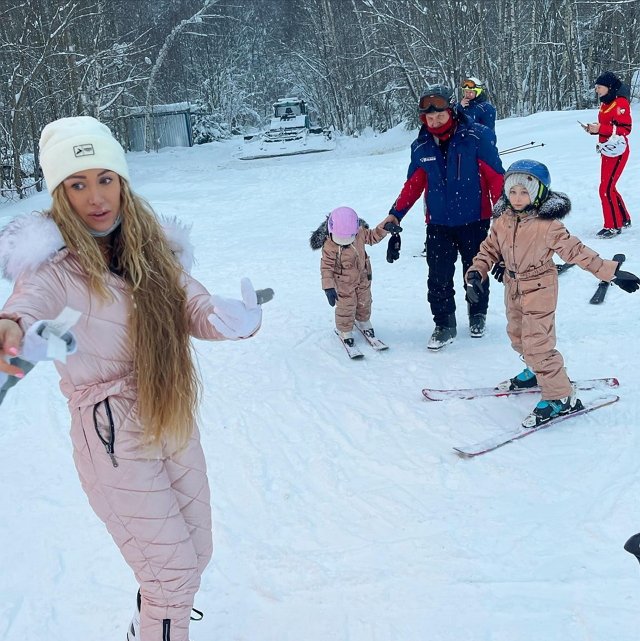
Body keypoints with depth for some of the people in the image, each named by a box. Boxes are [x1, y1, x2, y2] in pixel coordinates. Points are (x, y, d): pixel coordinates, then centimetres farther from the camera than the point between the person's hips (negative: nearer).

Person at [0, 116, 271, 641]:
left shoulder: (149, 247, 2)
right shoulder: (53, 261, -15)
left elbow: (194, 311, -5)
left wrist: (236, 318, -28)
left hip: (173, 422, 7)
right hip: (113, 434, -6)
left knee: (197, 552, 22)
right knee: (174, 571, -2)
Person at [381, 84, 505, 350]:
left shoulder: (476, 137, -13)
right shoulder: (421, 147, 0)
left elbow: (496, 176, -10)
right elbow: (413, 184, 9)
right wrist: (395, 214, 6)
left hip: (474, 220, -2)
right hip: (438, 223, 2)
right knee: (438, 277, -2)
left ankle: (477, 314, 37)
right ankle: (444, 325, 13)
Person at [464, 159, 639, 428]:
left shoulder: (546, 225, -21)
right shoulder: (502, 221, -3)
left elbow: (575, 250, -18)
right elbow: (489, 249, 6)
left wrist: (610, 271, -18)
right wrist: (476, 273, -9)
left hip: (539, 289, -7)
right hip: (513, 288, 7)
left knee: (537, 344, -11)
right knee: (518, 336, 23)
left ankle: (560, 397, 1)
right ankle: (536, 372, 48)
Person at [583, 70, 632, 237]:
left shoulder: (620, 103, -14)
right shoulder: (605, 104, 12)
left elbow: (625, 128, -20)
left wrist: (600, 129, -24)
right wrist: (593, 129, 1)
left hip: (617, 151, -10)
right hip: (606, 151, 10)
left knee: (606, 189, -11)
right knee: (609, 188, 17)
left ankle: (613, 226, 0)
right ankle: (624, 219, 33)